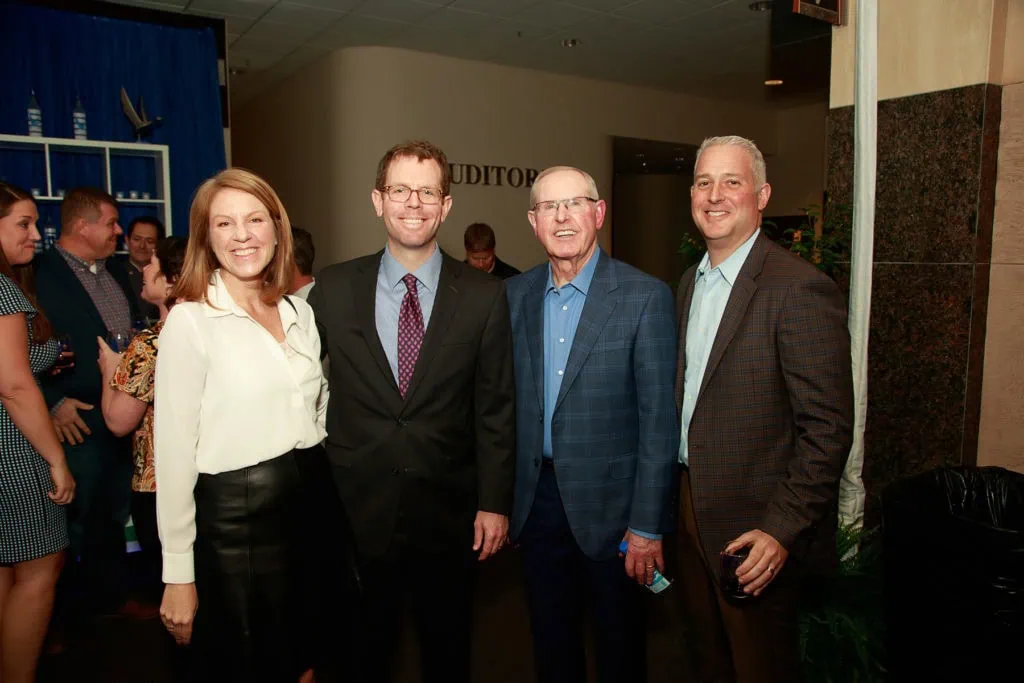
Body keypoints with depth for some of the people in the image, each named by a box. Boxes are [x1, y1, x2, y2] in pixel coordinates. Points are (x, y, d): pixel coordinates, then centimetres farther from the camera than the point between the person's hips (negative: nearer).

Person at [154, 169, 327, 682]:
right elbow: (173, 450, -12)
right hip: (232, 516, -5)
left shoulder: (299, 311, 5)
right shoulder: (189, 320, -11)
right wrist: (178, 574, -10)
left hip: (308, 504, 5)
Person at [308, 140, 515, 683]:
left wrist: (494, 502, -3)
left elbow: (495, 409, -3)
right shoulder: (333, 289, -3)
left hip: (448, 512, 0)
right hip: (357, 510, 1)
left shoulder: (484, 297, -5)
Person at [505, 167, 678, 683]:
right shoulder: (515, 295, 2)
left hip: (609, 504, -3)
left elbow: (659, 420, -12)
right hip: (536, 500, 4)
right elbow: (506, 402, 6)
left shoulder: (646, 297, -11)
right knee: (550, 641, 21)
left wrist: (647, 527, -12)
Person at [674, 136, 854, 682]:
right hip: (691, 508, 7)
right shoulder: (690, 284, 8)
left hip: (756, 529, -7)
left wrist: (782, 531, -21)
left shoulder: (802, 289, -18)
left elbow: (828, 429, -19)